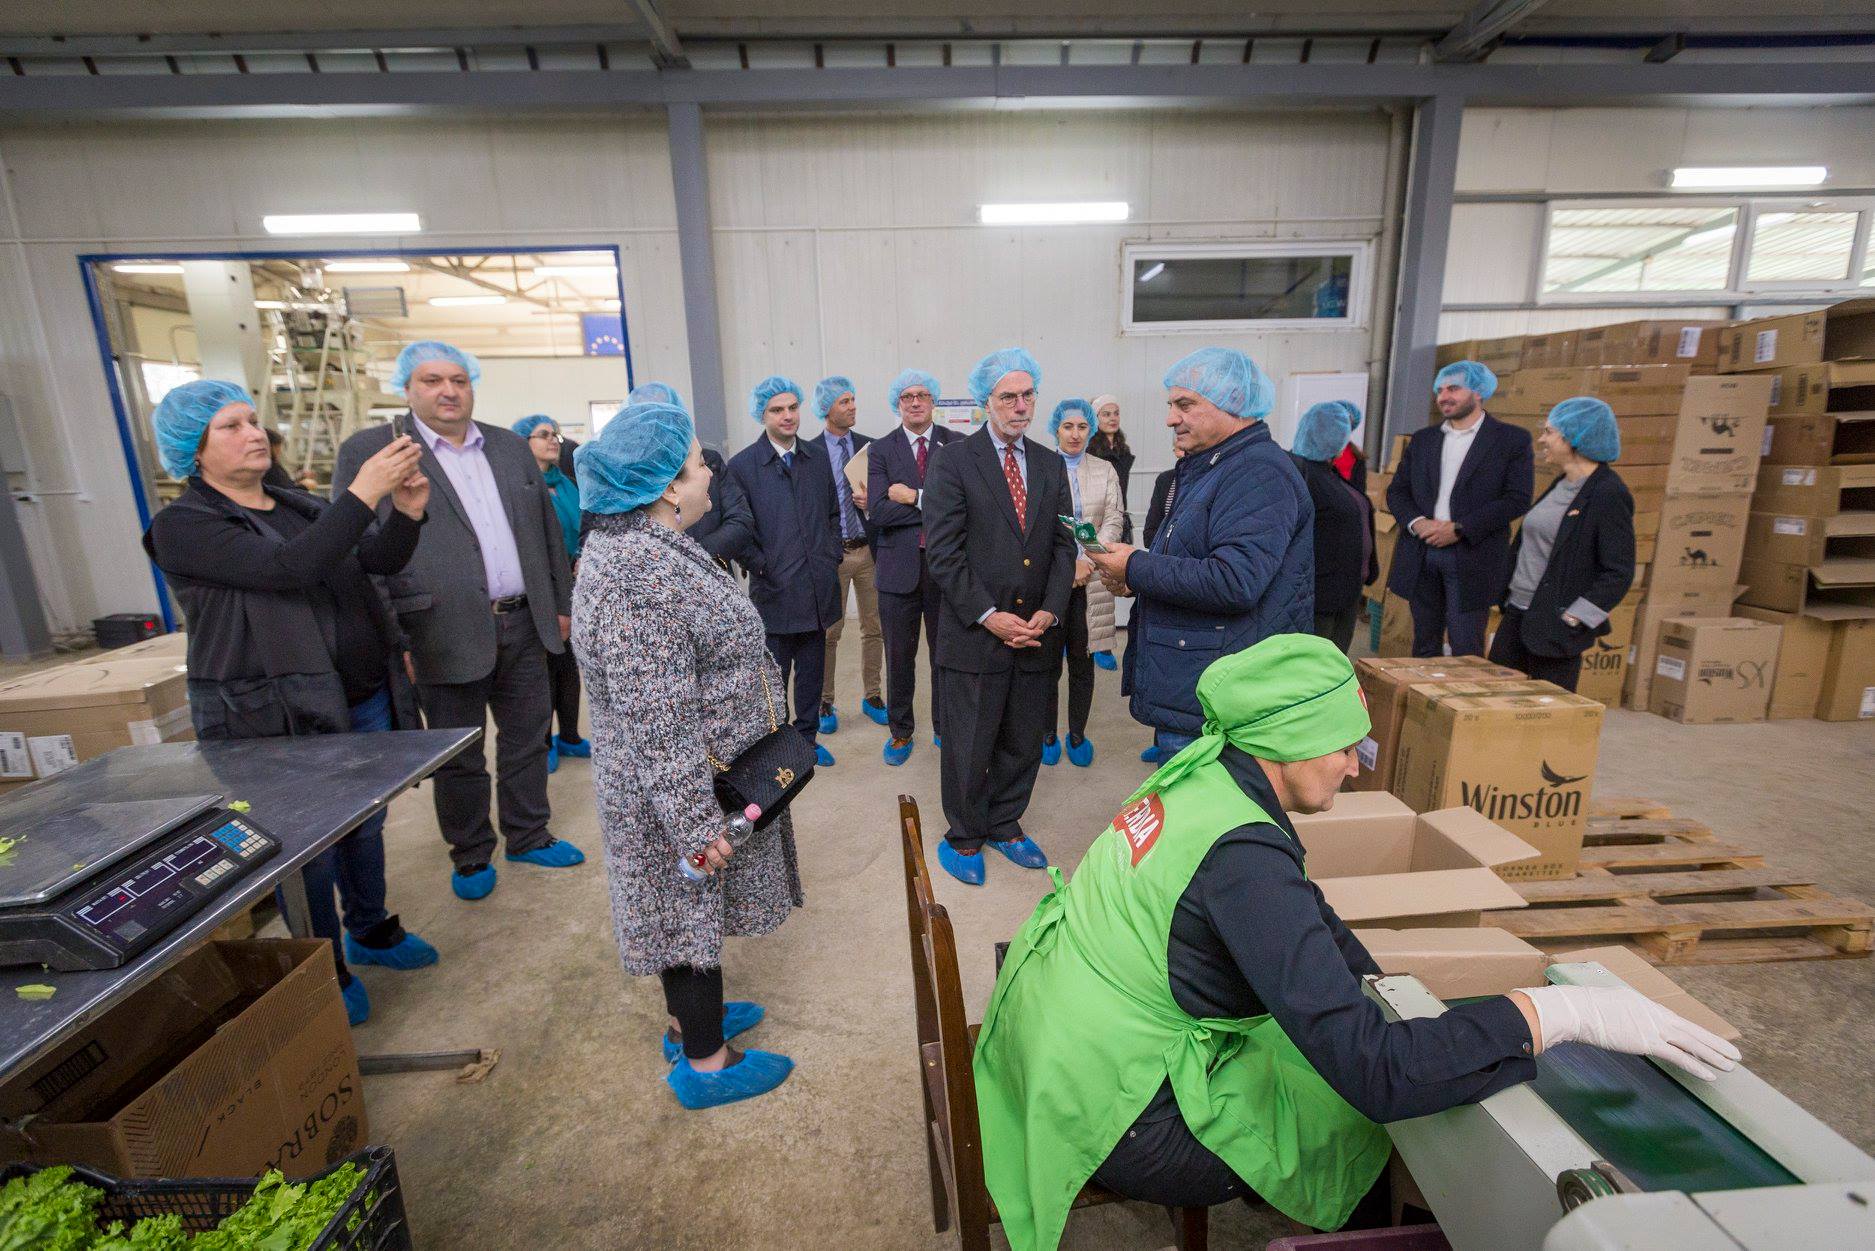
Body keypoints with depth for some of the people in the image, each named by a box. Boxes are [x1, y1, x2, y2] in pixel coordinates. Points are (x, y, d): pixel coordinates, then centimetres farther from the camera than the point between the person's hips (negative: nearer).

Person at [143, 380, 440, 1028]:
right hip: (281, 717, -6)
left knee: (367, 826, 19)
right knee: (311, 851, 6)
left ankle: (370, 930, 39)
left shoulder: (302, 505, 10)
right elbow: (287, 568, -27)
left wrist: (406, 511, -20)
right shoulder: (183, 526, -10)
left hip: (366, 699, 6)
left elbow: (380, 559, 0)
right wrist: (362, 492, -32)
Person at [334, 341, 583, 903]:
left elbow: (548, 529, 14)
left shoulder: (510, 446, 11)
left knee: (528, 740, 15)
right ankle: (470, 857, 30)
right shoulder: (367, 451, -3)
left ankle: (529, 837, 34)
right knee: (459, 758, 10)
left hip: (523, 624, 4)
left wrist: (562, 604, 12)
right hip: (446, 637, -4)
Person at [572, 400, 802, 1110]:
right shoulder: (636, 573, -28)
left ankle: (690, 1019, 43)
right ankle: (704, 1063, 28)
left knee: (687, 907, 23)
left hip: (697, 771, 10)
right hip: (679, 786, -10)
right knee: (693, 908, 8)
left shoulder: (642, 544, 5)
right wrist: (696, 822, -22)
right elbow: (656, 721, -28)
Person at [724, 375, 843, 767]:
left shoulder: (818, 458, 8)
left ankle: (807, 738, 29)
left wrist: (832, 557, 6)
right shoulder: (741, 465, -5)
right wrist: (763, 567, -9)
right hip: (775, 590, -4)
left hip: (818, 587, 4)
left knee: (812, 671, 14)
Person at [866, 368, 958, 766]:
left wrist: (915, 498, -15)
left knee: (945, 652, 12)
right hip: (899, 566, 1)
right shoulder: (881, 450, 1)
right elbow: (878, 512, -12)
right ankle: (900, 730, 30)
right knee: (899, 656, 12)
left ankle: (944, 728, 30)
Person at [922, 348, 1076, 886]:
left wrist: (1049, 611, -6)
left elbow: (1063, 544, 8)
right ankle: (964, 836, 29)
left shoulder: (1051, 466, 11)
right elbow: (943, 553, -10)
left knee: (1024, 741, 15)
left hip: (1036, 633, 5)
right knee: (969, 745, 7)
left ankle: (1005, 825, 37)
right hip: (974, 635, -4)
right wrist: (989, 616, -15)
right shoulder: (952, 464, -5)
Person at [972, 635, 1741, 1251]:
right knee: (1359, 1118, 11)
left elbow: (1302, 916, 9)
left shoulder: (1204, 771, -4)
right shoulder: (1243, 857, -30)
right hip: (1108, 1114, -7)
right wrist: (1567, 1012, -25)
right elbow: (1376, 1073, -31)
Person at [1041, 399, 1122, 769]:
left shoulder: (1105, 471, 10)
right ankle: (1048, 734, 19)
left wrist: (1087, 561, -13)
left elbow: (1113, 521, 2)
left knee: (1082, 660, 9)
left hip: (1089, 580, 2)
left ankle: (1077, 734, 22)